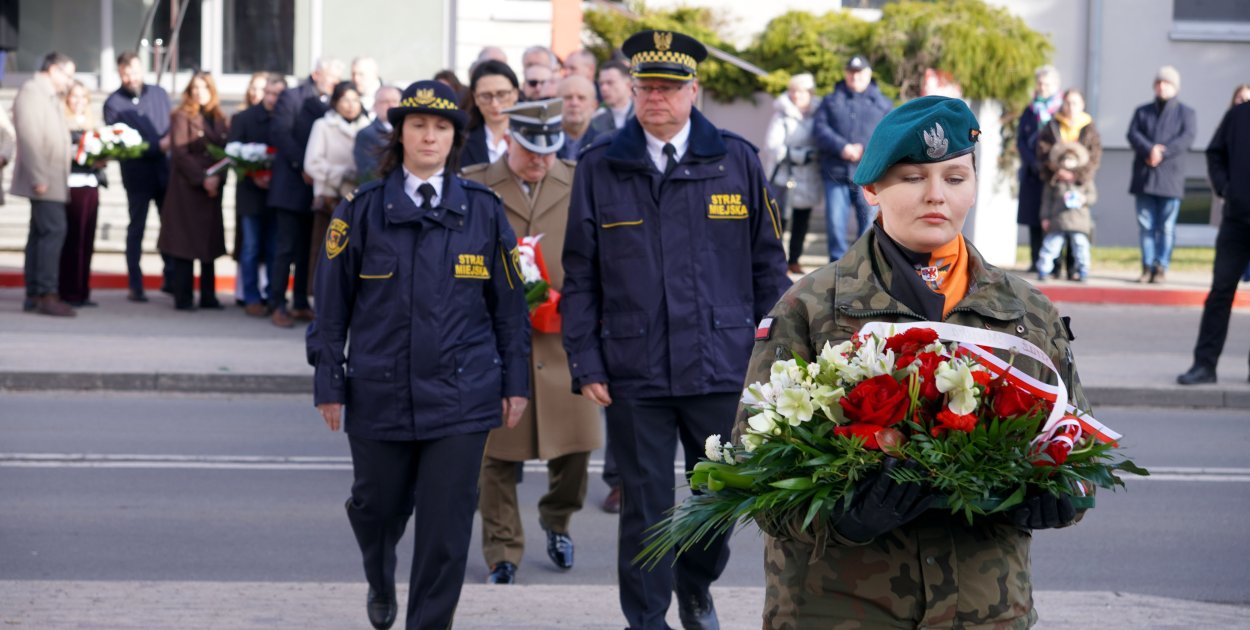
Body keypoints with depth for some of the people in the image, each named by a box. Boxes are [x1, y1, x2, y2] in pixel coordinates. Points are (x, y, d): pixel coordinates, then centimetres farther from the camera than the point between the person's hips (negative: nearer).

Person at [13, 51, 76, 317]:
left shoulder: (51, 96, 19)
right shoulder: (31, 92, -10)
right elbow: (29, 137, -18)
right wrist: (38, 178, -23)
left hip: (52, 180, 10)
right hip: (44, 180, -10)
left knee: (41, 233, 9)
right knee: (54, 229, -15)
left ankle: (34, 295, 11)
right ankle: (47, 295, -16)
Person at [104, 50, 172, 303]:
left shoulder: (159, 94, 8)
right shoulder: (113, 103, -5)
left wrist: (171, 142, -8)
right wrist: (157, 146, -17)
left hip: (165, 170, 3)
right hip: (137, 174, -3)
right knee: (136, 229, 4)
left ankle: (170, 278, 20)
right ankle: (135, 286, 8)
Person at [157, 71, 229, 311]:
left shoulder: (219, 120, 13)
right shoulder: (182, 116, -2)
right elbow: (180, 153, -9)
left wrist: (217, 177, -8)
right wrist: (202, 179, -16)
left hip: (212, 188, 5)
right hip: (187, 187, -5)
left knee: (210, 242, 4)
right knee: (185, 243, -4)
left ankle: (208, 296, 8)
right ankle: (183, 298, -2)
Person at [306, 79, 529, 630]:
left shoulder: (483, 210, 3)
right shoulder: (362, 210, 1)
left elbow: (509, 302, 7)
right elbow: (332, 304, 3)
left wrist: (515, 381, 4)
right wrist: (329, 382, 1)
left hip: (461, 394, 0)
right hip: (379, 393, 0)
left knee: (446, 523, -3)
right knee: (377, 506, 14)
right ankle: (381, 583, 46)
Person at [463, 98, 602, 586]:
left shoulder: (580, 185, 7)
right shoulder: (472, 187, 1)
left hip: (563, 338, 2)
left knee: (575, 443, 3)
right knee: (497, 452, 2)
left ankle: (557, 519, 32)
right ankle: (502, 551, 15)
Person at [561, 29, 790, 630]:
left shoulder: (737, 161, 3)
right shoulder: (599, 167, 2)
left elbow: (768, 266, 7)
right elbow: (579, 277, 4)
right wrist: (585, 364, -2)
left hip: (723, 370, 1)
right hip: (633, 372, -1)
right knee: (645, 505, 3)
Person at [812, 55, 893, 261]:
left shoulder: (882, 103, 14)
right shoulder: (831, 101, 15)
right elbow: (820, 129, 1)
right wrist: (842, 147, -15)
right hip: (836, 173, 1)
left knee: (870, 221, -2)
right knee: (835, 222, -1)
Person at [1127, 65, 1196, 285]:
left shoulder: (1185, 113, 8)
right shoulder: (1142, 111, 16)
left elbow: (1187, 137, -7)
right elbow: (1133, 134, 1)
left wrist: (1161, 154, -18)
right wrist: (1150, 149, -18)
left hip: (1170, 178, -3)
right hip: (1144, 176, 3)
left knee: (1166, 227, -4)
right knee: (1146, 224, 2)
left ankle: (1161, 267, -2)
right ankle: (1147, 266, 7)